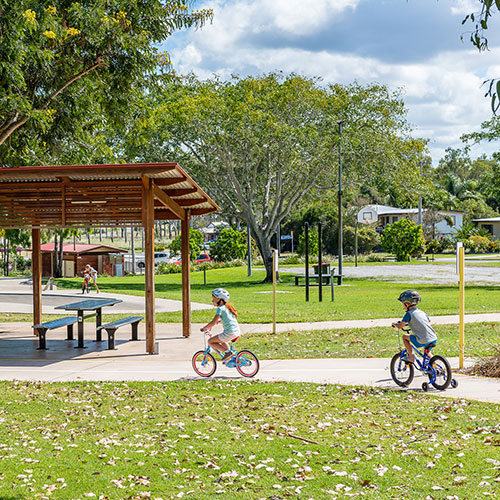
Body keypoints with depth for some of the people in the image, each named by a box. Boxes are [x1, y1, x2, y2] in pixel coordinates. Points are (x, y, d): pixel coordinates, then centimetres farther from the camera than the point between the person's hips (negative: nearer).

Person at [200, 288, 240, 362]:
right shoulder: (228, 307, 15)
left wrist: (204, 328, -5)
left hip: (230, 333, -9)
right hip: (237, 331, 9)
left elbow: (213, 323, -18)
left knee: (210, 341, 1)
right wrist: (219, 320, 31)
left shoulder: (220, 309, -11)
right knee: (222, 341, 35)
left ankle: (227, 351, -5)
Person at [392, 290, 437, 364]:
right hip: (434, 338, 7)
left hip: (424, 341, -7)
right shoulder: (421, 312, 18)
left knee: (404, 336, 11)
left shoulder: (409, 314, -4)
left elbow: (400, 326, -5)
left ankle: (411, 357, 11)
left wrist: (395, 324, 18)